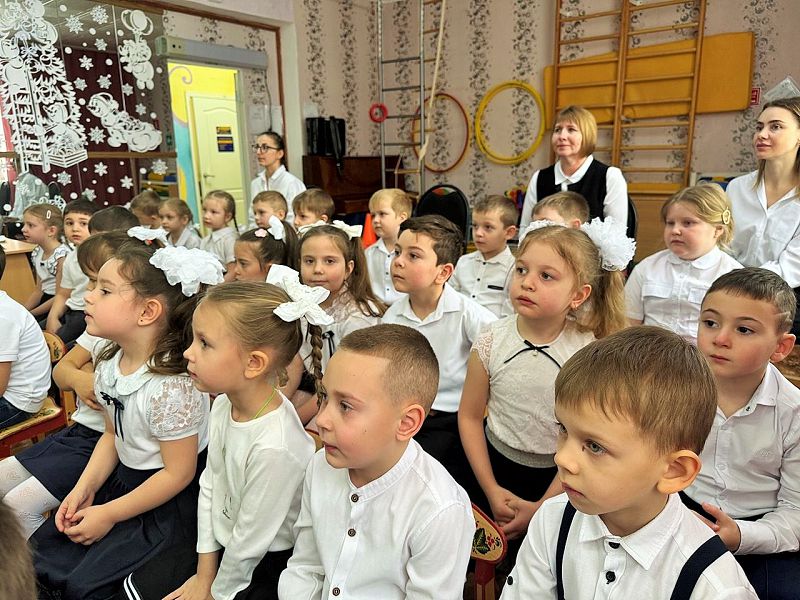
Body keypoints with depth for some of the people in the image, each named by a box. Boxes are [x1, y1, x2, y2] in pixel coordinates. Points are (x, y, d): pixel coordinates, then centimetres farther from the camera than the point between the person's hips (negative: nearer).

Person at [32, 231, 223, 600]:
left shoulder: (171, 386, -31)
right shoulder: (108, 365, -4)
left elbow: (178, 473, -22)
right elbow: (113, 434, 10)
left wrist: (108, 515, -13)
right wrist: (84, 488, -3)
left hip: (171, 500, -8)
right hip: (125, 480, 8)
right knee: (39, 557, 8)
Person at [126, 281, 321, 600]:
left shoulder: (274, 447, -36)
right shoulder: (223, 404, -11)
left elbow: (250, 541, -22)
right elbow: (209, 485, 0)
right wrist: (204, 574, 4)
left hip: (265, 565, -7)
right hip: (221, 544, 7)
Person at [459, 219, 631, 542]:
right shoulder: (490, 342, -15)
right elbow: (470, 417, -6)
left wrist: (542, 507, -13)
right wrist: (491, 489, -7)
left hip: (559, 478, -1)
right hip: (496, 466, 2)